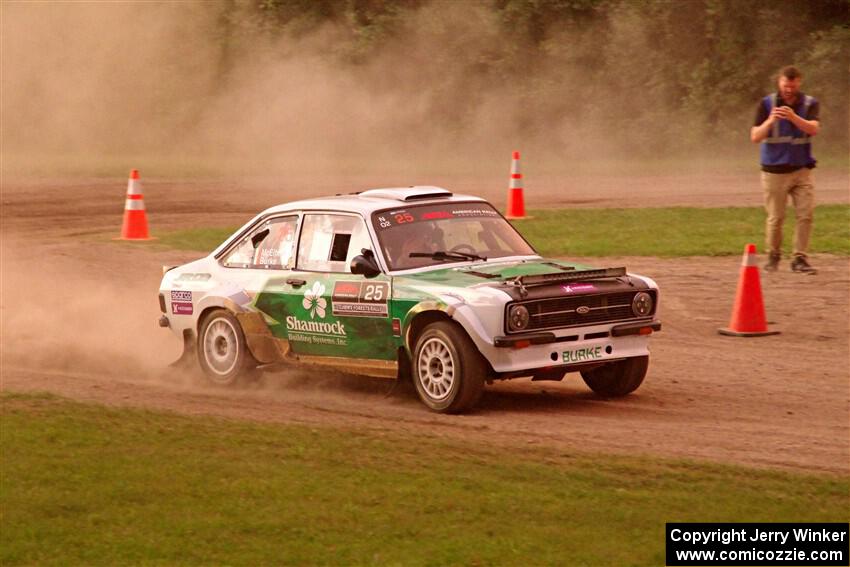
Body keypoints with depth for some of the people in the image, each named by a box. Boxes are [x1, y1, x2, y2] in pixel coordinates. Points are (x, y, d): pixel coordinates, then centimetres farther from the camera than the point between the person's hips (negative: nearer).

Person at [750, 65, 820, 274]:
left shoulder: (809, 104, 2)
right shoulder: (767, 104, -1)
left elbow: (813, 129, -16)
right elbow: (755, 137, -7)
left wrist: (793, 117, -32)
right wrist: (770, 120, -25)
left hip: (801, 169, 1)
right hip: (774, 171, -1)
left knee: (806, 214, -7)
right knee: (775, 217, 2)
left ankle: (800, 258, -1)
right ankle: (773, 256, 21)